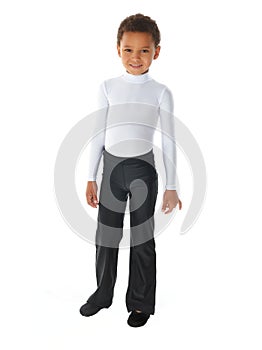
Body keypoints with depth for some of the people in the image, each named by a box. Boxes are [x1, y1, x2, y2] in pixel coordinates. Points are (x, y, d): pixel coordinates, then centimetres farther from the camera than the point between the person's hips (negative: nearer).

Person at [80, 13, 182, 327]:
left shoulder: (161, 92, -4)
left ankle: (141, 302, 24)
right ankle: (103, 293, 33)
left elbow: (168, 141, -2)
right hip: (112, 166, 3)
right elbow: (99, 134, 4)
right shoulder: (108, 87, 2)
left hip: (143, 168, -2)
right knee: (106, 234, 12)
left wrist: (171, 186, -3)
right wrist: (91, 178, 2)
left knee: (143, 238, 7)